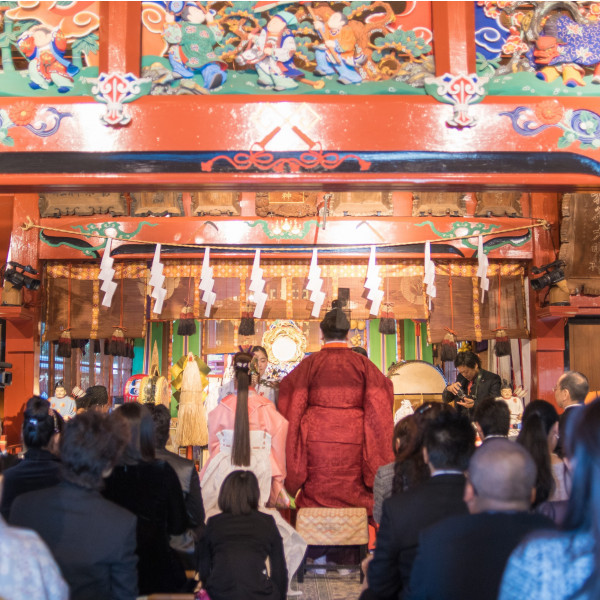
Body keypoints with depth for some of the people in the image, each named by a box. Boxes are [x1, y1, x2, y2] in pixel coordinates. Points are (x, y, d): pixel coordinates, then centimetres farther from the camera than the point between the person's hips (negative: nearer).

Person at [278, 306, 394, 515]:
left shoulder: (310, 363, 0)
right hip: (353, 440, 1)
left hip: (317, 438, 0)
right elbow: (384, 389, 7)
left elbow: (286, 388, 5)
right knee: (354, 494, 7)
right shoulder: (362, 364, 2)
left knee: (316, 497, 6)